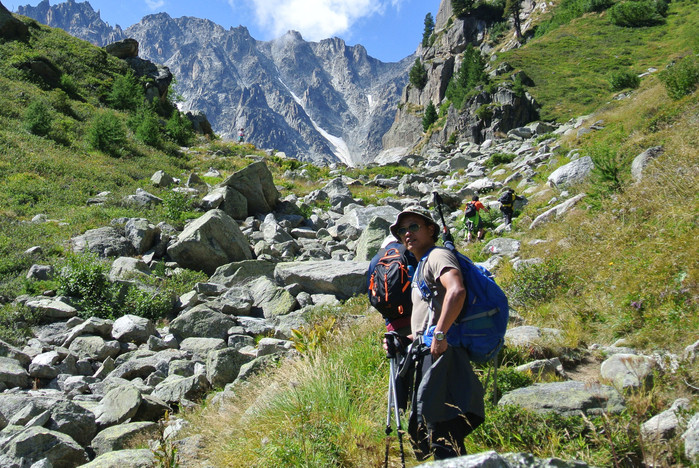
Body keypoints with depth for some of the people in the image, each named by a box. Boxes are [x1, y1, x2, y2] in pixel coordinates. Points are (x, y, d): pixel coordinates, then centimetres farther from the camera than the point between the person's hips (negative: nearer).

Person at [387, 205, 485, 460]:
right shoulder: (421, 266, 25)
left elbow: (457, 291, -26)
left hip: (439, 354, -11)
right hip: (426, 354, 11)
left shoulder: (438, 255, -5)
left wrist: (439, 335, -25)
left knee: (441, 436, -12)